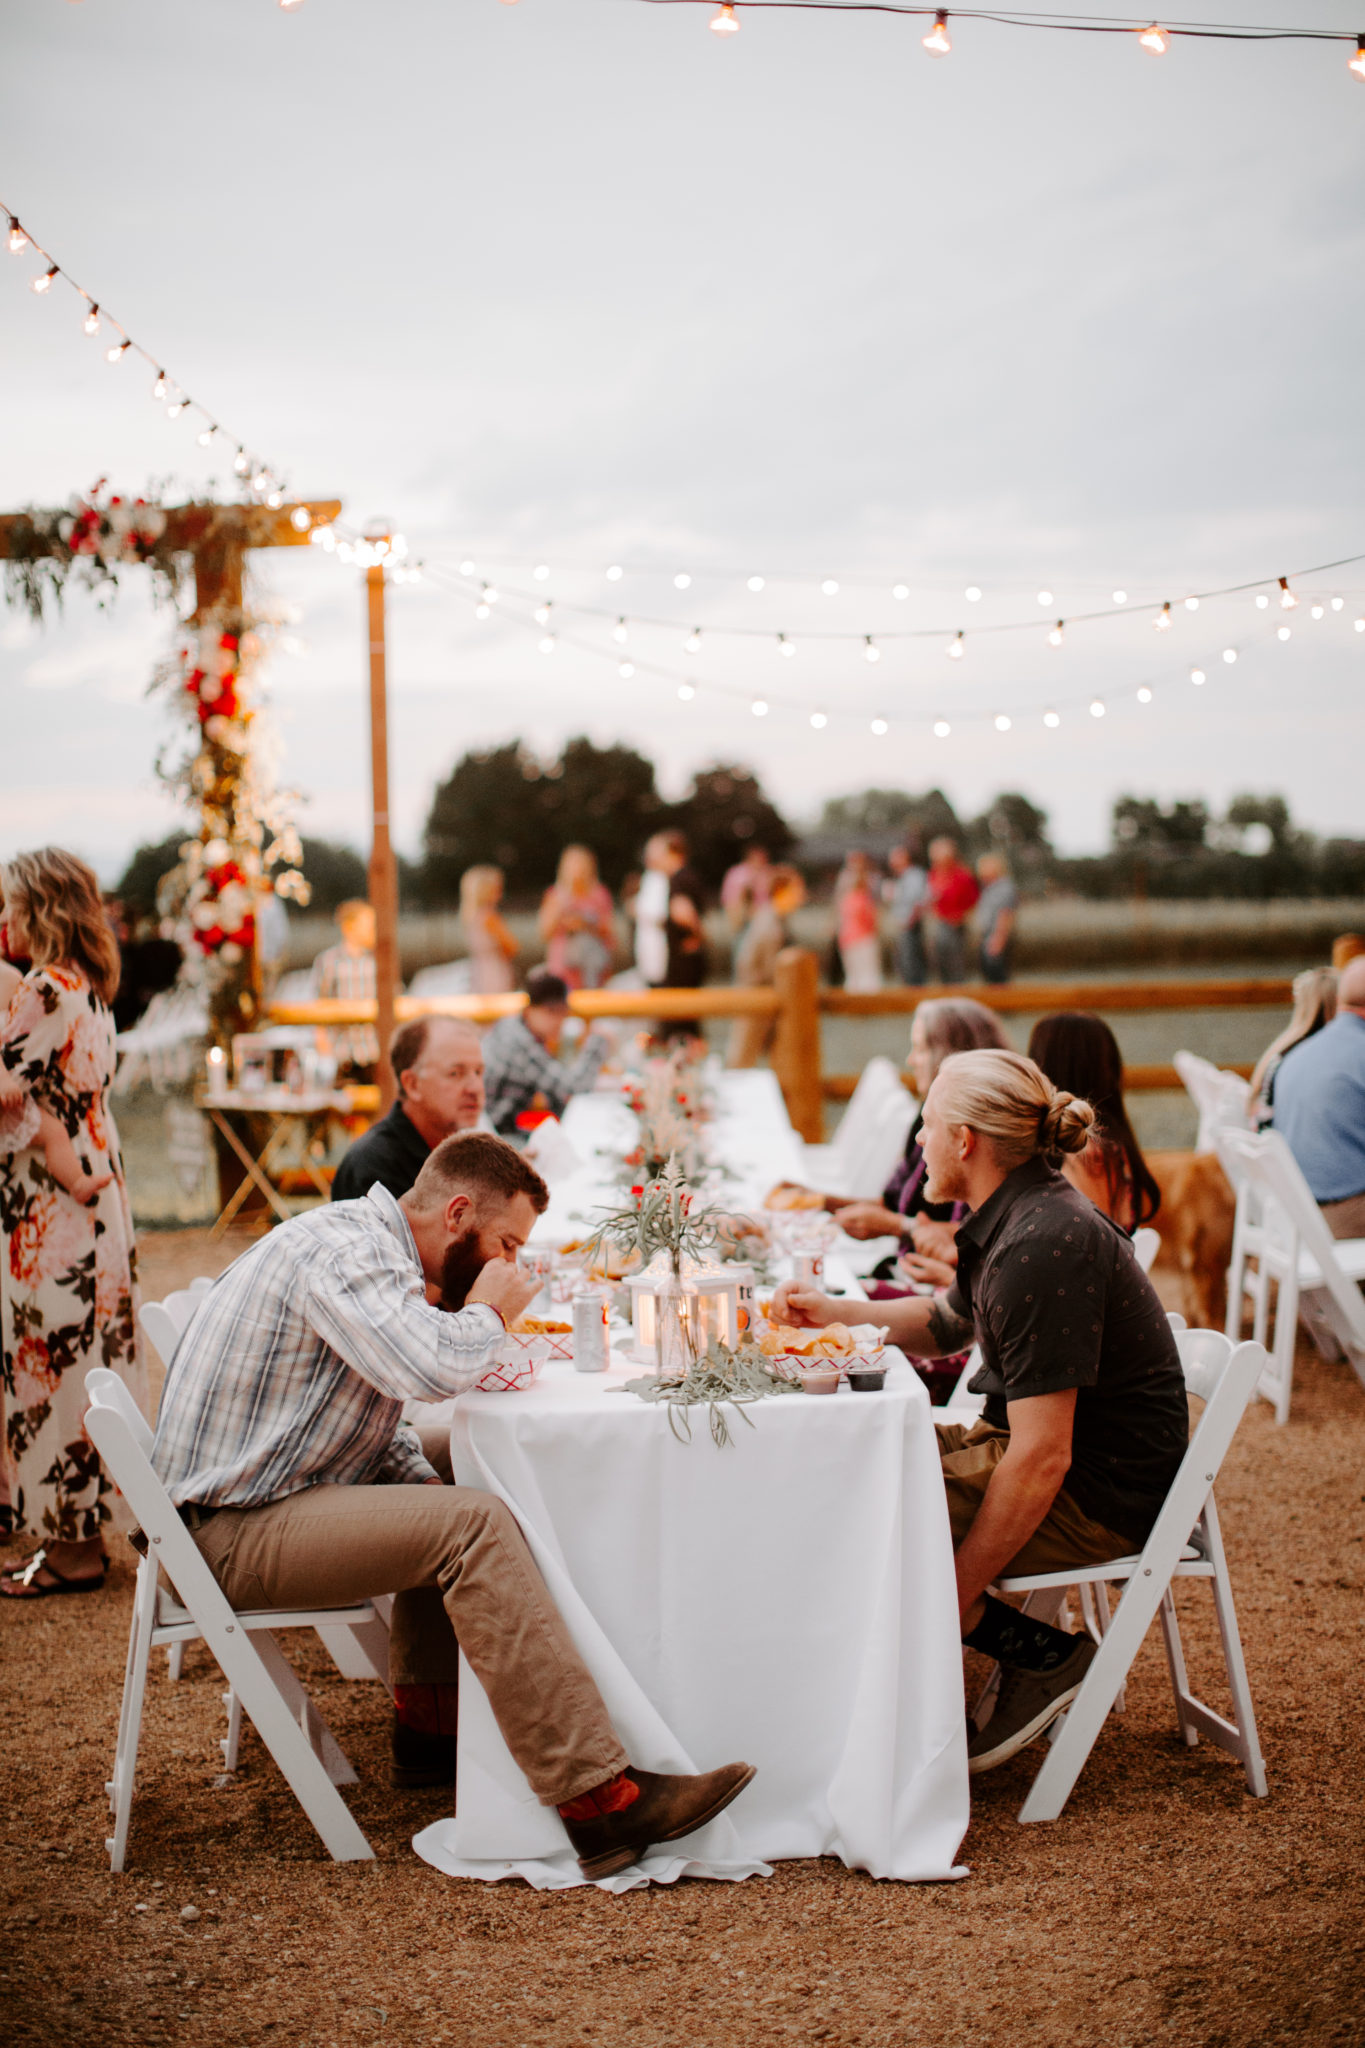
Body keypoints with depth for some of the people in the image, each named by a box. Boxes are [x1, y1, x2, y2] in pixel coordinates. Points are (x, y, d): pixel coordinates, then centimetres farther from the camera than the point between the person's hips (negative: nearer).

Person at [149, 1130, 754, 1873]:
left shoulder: (370, 1244, 16)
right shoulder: (348, 1248, -17)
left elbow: (384, 1408, 24)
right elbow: (434, 1366, -34)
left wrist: (422, 1477, 4)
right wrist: (489, 1311, -12)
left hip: (262, 1497, 11)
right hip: (234, 1531, -11)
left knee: (440, 1503, 24)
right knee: (474, 1527, -24)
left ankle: (427, 1726, 25)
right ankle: (598, 1802, -29)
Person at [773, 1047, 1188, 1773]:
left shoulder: (1042, 1247, -25)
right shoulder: (1015, 1216, 7)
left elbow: (1043, 1459, -27)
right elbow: (946, 1325, 29)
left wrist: (956, 1600, -21)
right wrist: (838, 1311, 17)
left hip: (1100, 1495, -10)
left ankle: (1047, 1655, -3)